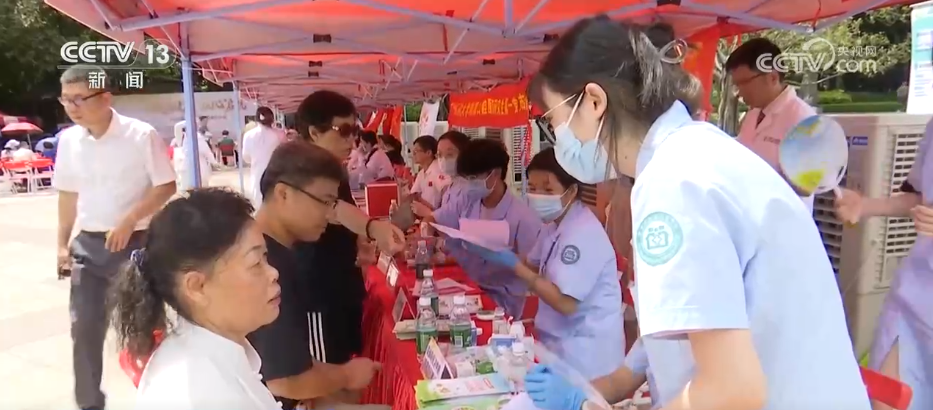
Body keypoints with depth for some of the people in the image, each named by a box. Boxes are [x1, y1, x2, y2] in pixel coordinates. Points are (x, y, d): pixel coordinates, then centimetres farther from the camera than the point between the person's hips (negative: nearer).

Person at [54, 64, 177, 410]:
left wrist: (129, 220, -19)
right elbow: (68, 194, 11)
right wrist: (63, 244, 12)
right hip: (88, 244, 5)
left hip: (136, 242, -4)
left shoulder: (141, 135, -13)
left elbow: (166, 187, -11)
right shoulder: (69, 140, 2)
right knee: (84, 328, 9)